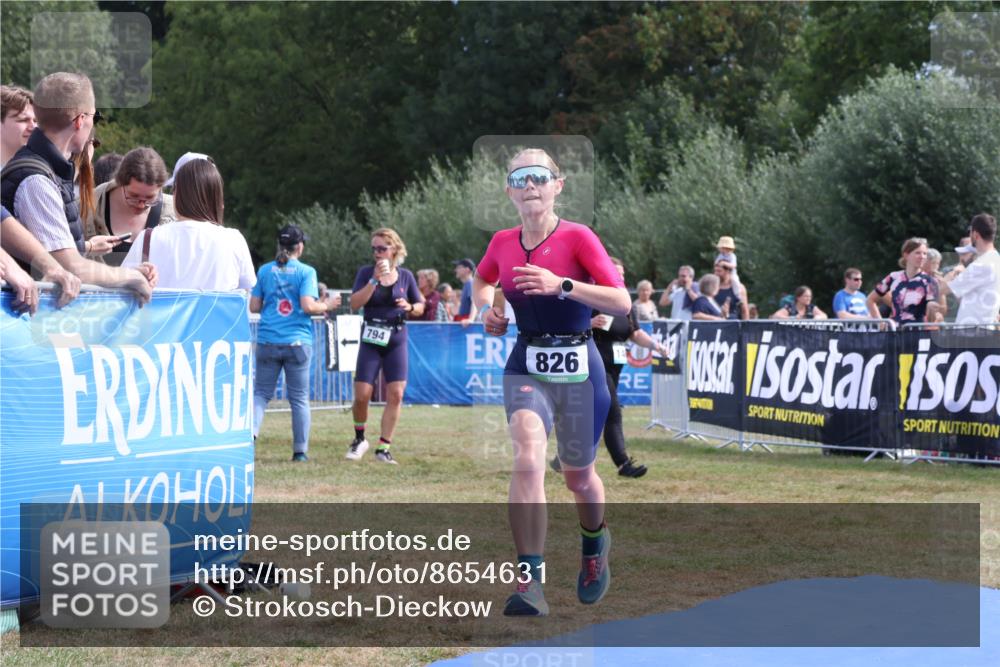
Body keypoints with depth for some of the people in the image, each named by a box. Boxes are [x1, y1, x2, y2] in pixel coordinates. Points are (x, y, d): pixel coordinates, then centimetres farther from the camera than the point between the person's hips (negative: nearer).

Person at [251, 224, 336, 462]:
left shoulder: (265, 270, 6)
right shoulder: (306, 272, -2)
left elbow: (254, 307, 7)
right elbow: (308, 306, -12)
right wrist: (326, 306, 6)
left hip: (268, 341, 2)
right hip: (298, 342, -2)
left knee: (261, 392, 9)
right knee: (299, 398, 6)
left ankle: (250, 432, -16)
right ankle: (300, 451, 7)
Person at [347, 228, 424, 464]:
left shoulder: (405, 276, 5)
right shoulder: (366, 272, 0)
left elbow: (420, 307, 14)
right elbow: (355, 304, -12)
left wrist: (409, 307, -9)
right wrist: (375, 279, -18)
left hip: (396, 340, 1)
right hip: (371, 340, -1)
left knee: (396, 394, -6)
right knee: (362, 395, -6)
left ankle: (383, 448, 2)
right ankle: (359, 439, 19)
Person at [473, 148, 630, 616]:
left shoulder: (577, 238, -12)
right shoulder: (502, 243, 1)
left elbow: (622, 303, -20)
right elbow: (481, 280, 25)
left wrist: (562, 285, -30)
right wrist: (485, 307, 3)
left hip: (578, 367, -2)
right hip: (526, 366, 2)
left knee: (578, 475, 14)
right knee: (527, 458, -24)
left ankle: (595, 546, 48)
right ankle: (529, 581, -28)